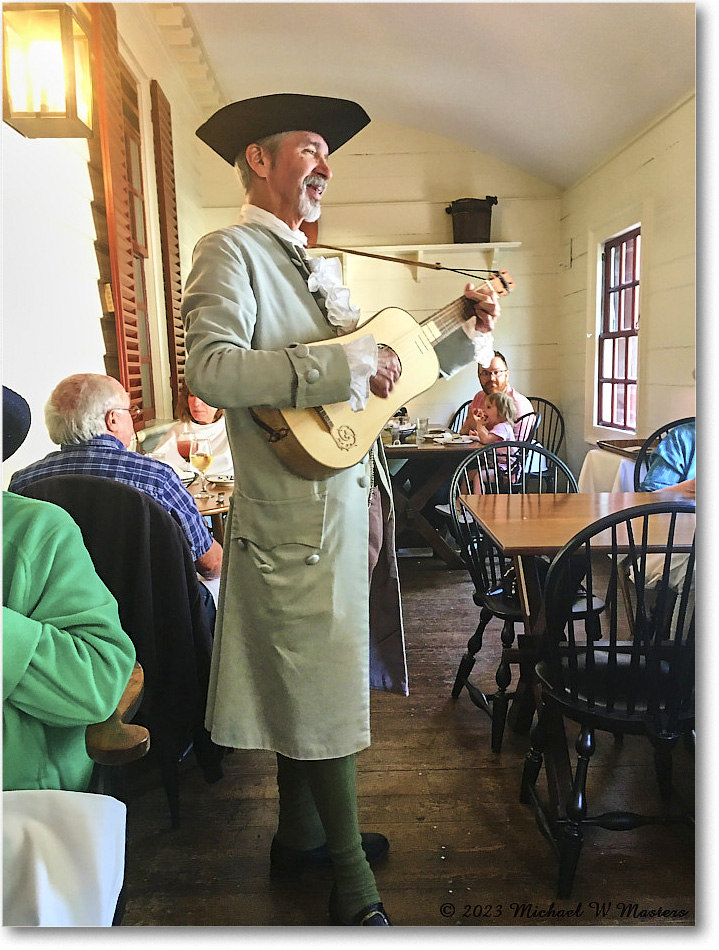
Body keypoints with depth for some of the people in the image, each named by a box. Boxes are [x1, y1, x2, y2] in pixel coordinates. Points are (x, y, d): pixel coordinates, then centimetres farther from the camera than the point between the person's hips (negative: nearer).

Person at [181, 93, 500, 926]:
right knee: (323, 690, 2)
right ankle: (350, 874, 22)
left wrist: (463, 339, 15)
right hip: (297, 511, -9)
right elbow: (211, 368, -24)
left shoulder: (317, 269, 20)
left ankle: (299, 835, 38)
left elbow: (376, 371, 22)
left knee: (309, 679, 19)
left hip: (345, 504, 9)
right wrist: (341, 365, -23)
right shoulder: (231, 251, -7)